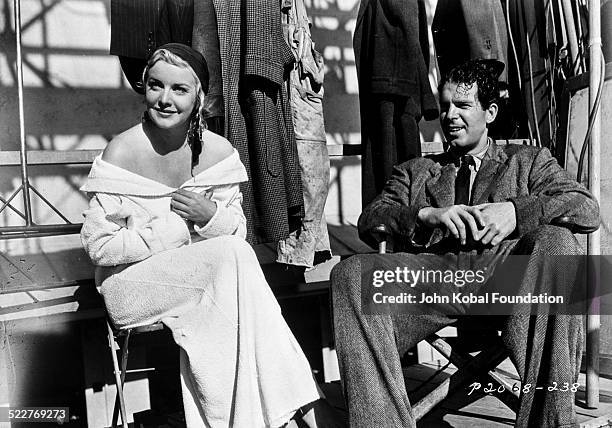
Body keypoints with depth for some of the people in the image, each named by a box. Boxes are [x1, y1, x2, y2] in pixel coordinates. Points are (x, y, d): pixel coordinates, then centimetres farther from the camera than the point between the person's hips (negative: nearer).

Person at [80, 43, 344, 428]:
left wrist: (211, 216, -19)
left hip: (208, 277, 4)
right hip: (131, 285, -3)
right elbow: (99, 245, -11)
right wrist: (170, 232, -18)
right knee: (234, 255, -28)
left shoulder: (218, 151, -1)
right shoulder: (122, 153, -11)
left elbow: (239, 233, 3)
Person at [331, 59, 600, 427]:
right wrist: (427, 214, -7)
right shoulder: (416, 171, 30)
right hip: (433, 271, 1)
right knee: (351, 274, -27)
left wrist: (516, 211, -9)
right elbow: (369, 220, 13)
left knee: (555, 240, -33)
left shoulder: (528, 160, 27)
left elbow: (588, 210, 10)